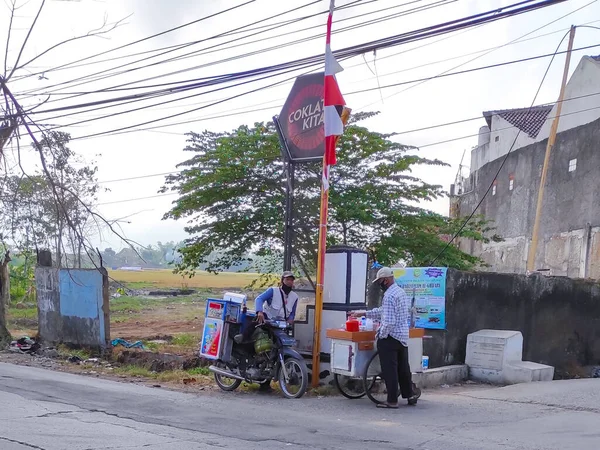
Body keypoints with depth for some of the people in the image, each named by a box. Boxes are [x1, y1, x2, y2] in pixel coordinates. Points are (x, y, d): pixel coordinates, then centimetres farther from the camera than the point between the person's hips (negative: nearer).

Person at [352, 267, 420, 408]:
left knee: (389, 370, -1)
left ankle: (392, 401, 4)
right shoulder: (401, 292, 13)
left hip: (390, 338, -9)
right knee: (403, 368, 19)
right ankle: (410, 394, 28)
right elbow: (383, 311, 21)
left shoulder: (389, 295, -18)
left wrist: (381, 335, -11)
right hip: (403, 336, 9)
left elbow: (388, 320, -25)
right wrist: (363, 314, 21)